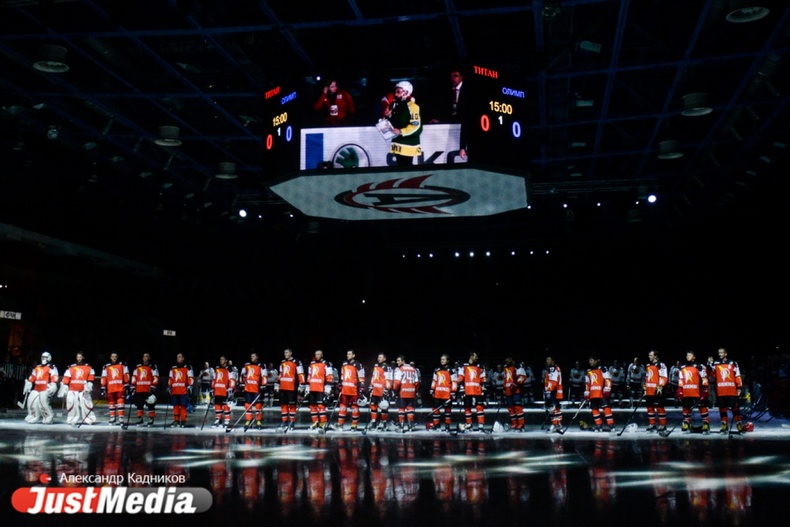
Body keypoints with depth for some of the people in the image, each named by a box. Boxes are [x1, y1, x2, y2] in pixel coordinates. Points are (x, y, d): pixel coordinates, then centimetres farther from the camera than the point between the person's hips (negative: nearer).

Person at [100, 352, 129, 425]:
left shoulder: (122, 365, 4)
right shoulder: (106, 367, 7)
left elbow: (126, 375, 3)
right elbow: (104, 378, 7)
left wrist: (126, 385, -3)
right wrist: (103, 388, 4)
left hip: (120, 388, -2)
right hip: (110, 388, 2)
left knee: (120, 402, -10)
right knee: (111, 403, 9)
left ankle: (120, 418, -10)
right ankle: (112, 418, 22)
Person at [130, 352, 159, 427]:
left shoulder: (153, 367, 1)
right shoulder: (137, 367, 15)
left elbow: (155, 378, -4)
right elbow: (134, 377, 17)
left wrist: (153, 387, -12)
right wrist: (133, 387, 10)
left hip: (149, 390, -5)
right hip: (139, 390, 5)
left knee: (150, 405, -5)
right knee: (139, 404, 7)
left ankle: (151, 420, 1)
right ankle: (139, 419, 17)